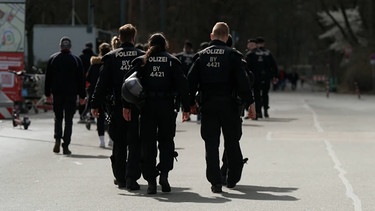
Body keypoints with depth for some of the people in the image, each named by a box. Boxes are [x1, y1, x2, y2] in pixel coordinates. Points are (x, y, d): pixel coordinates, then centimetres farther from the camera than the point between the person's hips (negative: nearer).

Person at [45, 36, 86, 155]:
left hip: (57, 94, 1)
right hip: (71, 94, -1)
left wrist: (48, 94, 12)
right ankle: (66, 147, -2)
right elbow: (81, 79, 1)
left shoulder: (53, 59, 4)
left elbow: (48, 78, 6)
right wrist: (82, 96, 6)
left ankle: (57, 140, -5)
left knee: (58, 118, 15)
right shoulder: (76, 60, 1)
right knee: (68, 120, 2)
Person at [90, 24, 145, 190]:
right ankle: (131, 178, -8)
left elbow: (103, 83, 0)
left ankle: (120, 178, 19)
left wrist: (95, 104, 3)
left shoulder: (111, 57, 1)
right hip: (137, 107, -1)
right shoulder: (142, 56, -1)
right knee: (135, 144, 2)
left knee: (119, 144, 13)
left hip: (118, 108, 1)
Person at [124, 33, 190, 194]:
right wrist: (186, 108, 2)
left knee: (148, 143, 5)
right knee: (166, 140, 12)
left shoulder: (141, 61, 4)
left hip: (147, 106, 0)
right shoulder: (172, 61, 4)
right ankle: (164, 173, -7)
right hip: (167, 106, 0)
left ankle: (151, 181, 0)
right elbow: (182, 85, -1)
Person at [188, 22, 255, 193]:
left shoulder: (201, 55, 4)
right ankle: (232, 179, 18)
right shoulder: (232, 55, -4)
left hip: (208, 106, 1)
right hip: (228, 105, -1)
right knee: (232, 143, 12)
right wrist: (250, 103, -3)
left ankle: (215, 181, -2)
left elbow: (191, 81, 2)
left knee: (211, 144, 4)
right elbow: (242, 81, -8)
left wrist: (192, 103, 11)